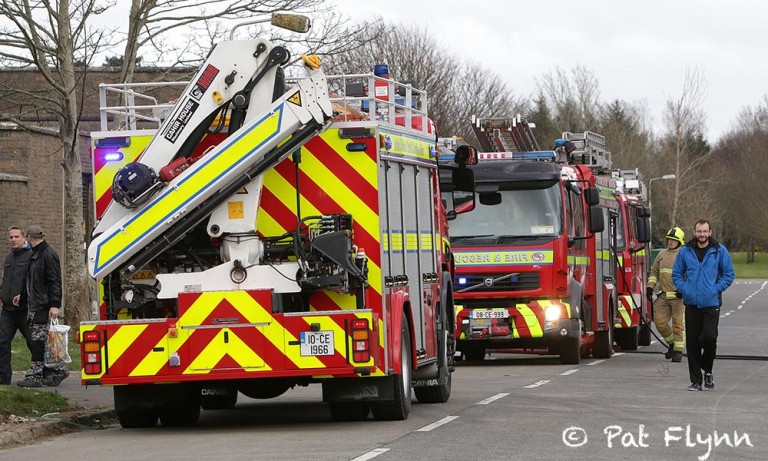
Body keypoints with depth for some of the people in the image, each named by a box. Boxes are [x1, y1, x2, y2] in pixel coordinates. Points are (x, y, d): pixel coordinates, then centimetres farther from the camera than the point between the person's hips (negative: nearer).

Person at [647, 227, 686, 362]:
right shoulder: (661, 255, 15)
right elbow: (654, 272, 23)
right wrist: (650, 286, 9)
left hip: (679, 296, -5)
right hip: (663, 295, 5)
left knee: (678, 324, -4)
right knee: (660, 322, 2)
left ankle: (678, 351, 2)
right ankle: (672, 343, 23)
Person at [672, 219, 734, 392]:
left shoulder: (720, 251, 2)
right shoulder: (685, 251, 6)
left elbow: (728, 274, 7)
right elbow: (676, 274, 14)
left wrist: (717, 289, -5)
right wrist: (684, 290, -1)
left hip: (711, 303, -2)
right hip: (692, 304, 2)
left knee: (709, 337, -15)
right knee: (692, 342, 2)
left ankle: (707, 371, 12)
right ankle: (695, 381, 11)